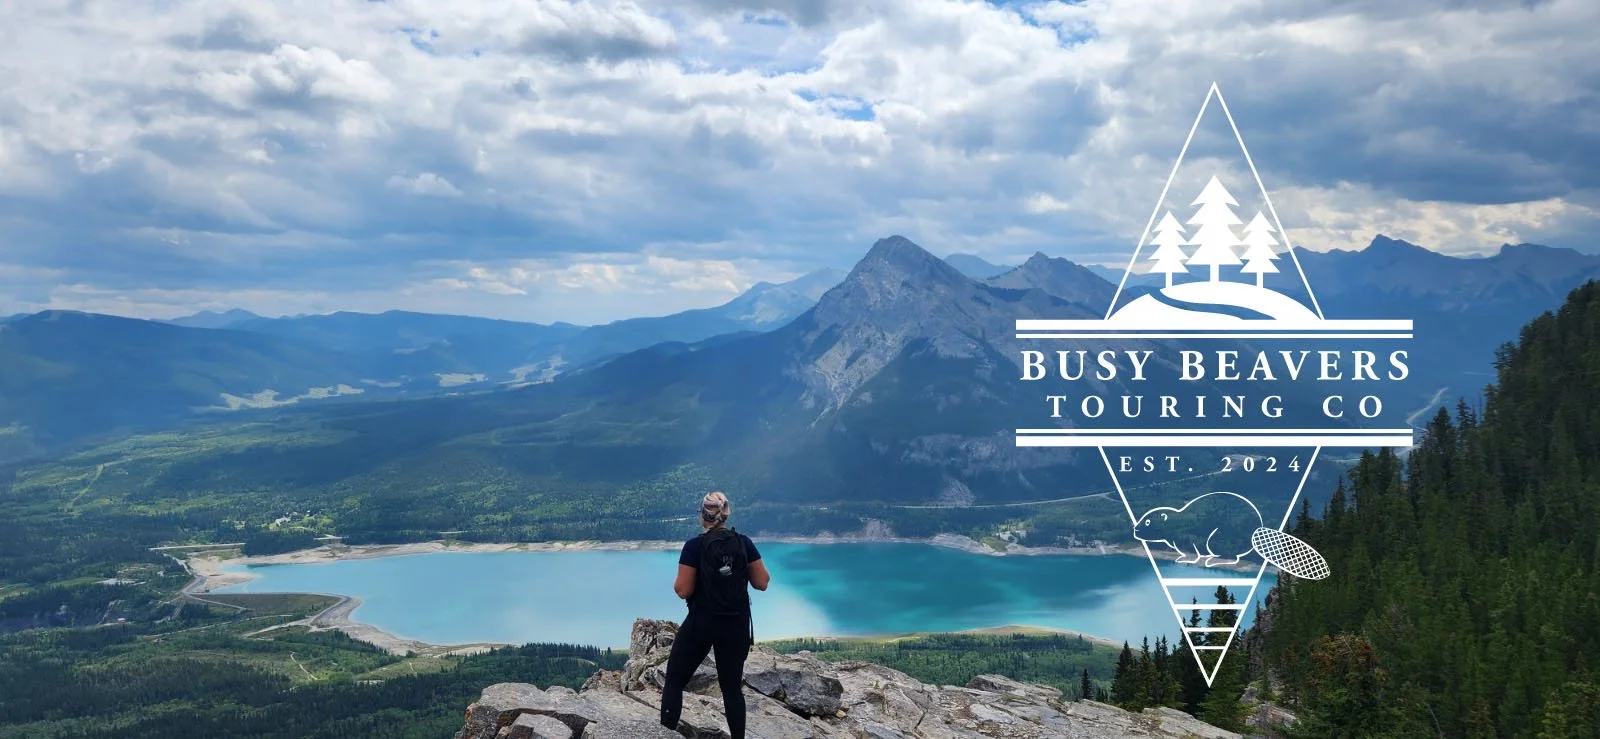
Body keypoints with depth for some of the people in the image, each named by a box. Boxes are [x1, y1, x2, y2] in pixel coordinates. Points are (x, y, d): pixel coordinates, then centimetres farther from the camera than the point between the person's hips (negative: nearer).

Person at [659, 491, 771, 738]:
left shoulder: (694, 546, -11)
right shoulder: (744, 543, -3)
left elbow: (683, 590, -12)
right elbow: (762, 583, 0)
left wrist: (677, 582, 9)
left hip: (701, 623, -3)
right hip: (736, 624, 3)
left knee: (674, 681, 9)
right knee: (732, 686, 12)